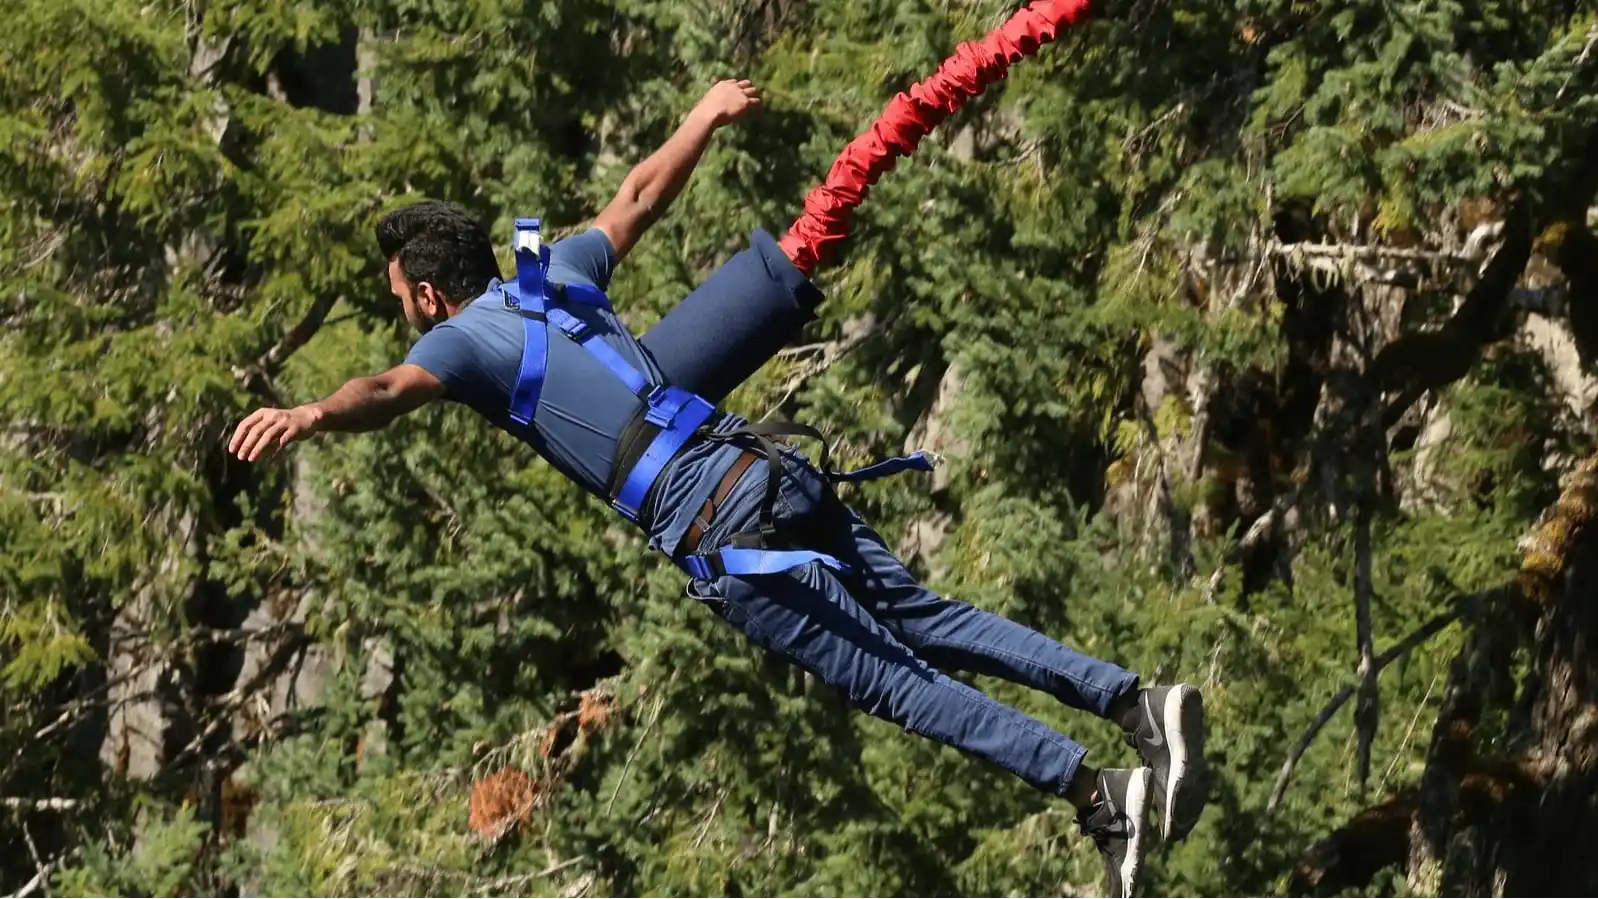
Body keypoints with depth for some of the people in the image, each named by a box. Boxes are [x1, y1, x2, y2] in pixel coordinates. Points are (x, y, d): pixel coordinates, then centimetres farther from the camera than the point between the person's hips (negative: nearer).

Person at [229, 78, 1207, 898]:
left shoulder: (463, 338, 3)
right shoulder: (560, 271, 22)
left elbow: (394, 388, -20)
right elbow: (640, 196, 37)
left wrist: (313, 414, -39)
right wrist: (705, 118, 54)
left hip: (720, 528, -7)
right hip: (780, 472, 7)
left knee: (892, 679, -5)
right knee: (928, 622, 13)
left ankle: (1101, 793, -12)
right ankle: (1135, 699, 2)